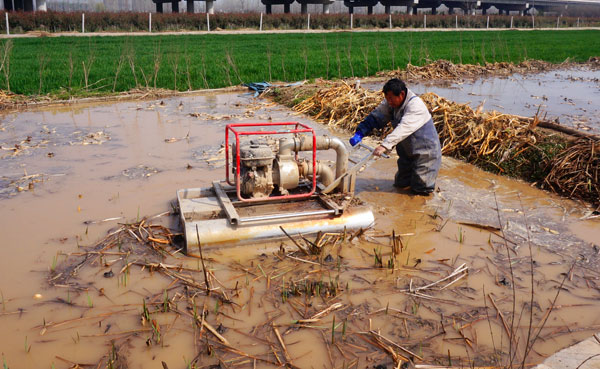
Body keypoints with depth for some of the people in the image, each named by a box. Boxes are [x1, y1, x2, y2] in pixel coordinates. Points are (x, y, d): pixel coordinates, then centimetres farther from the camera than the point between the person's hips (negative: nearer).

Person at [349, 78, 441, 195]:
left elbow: (403, 128, -39)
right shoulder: (391, 103, -3)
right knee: (400, 184, 15)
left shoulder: (416, 105, -27)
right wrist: (360, 133, -20)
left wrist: (385, 145, -50)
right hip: (407, 152, 8)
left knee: (420, 189, -6)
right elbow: (376, 116, -5)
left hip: (425, 152, -7)